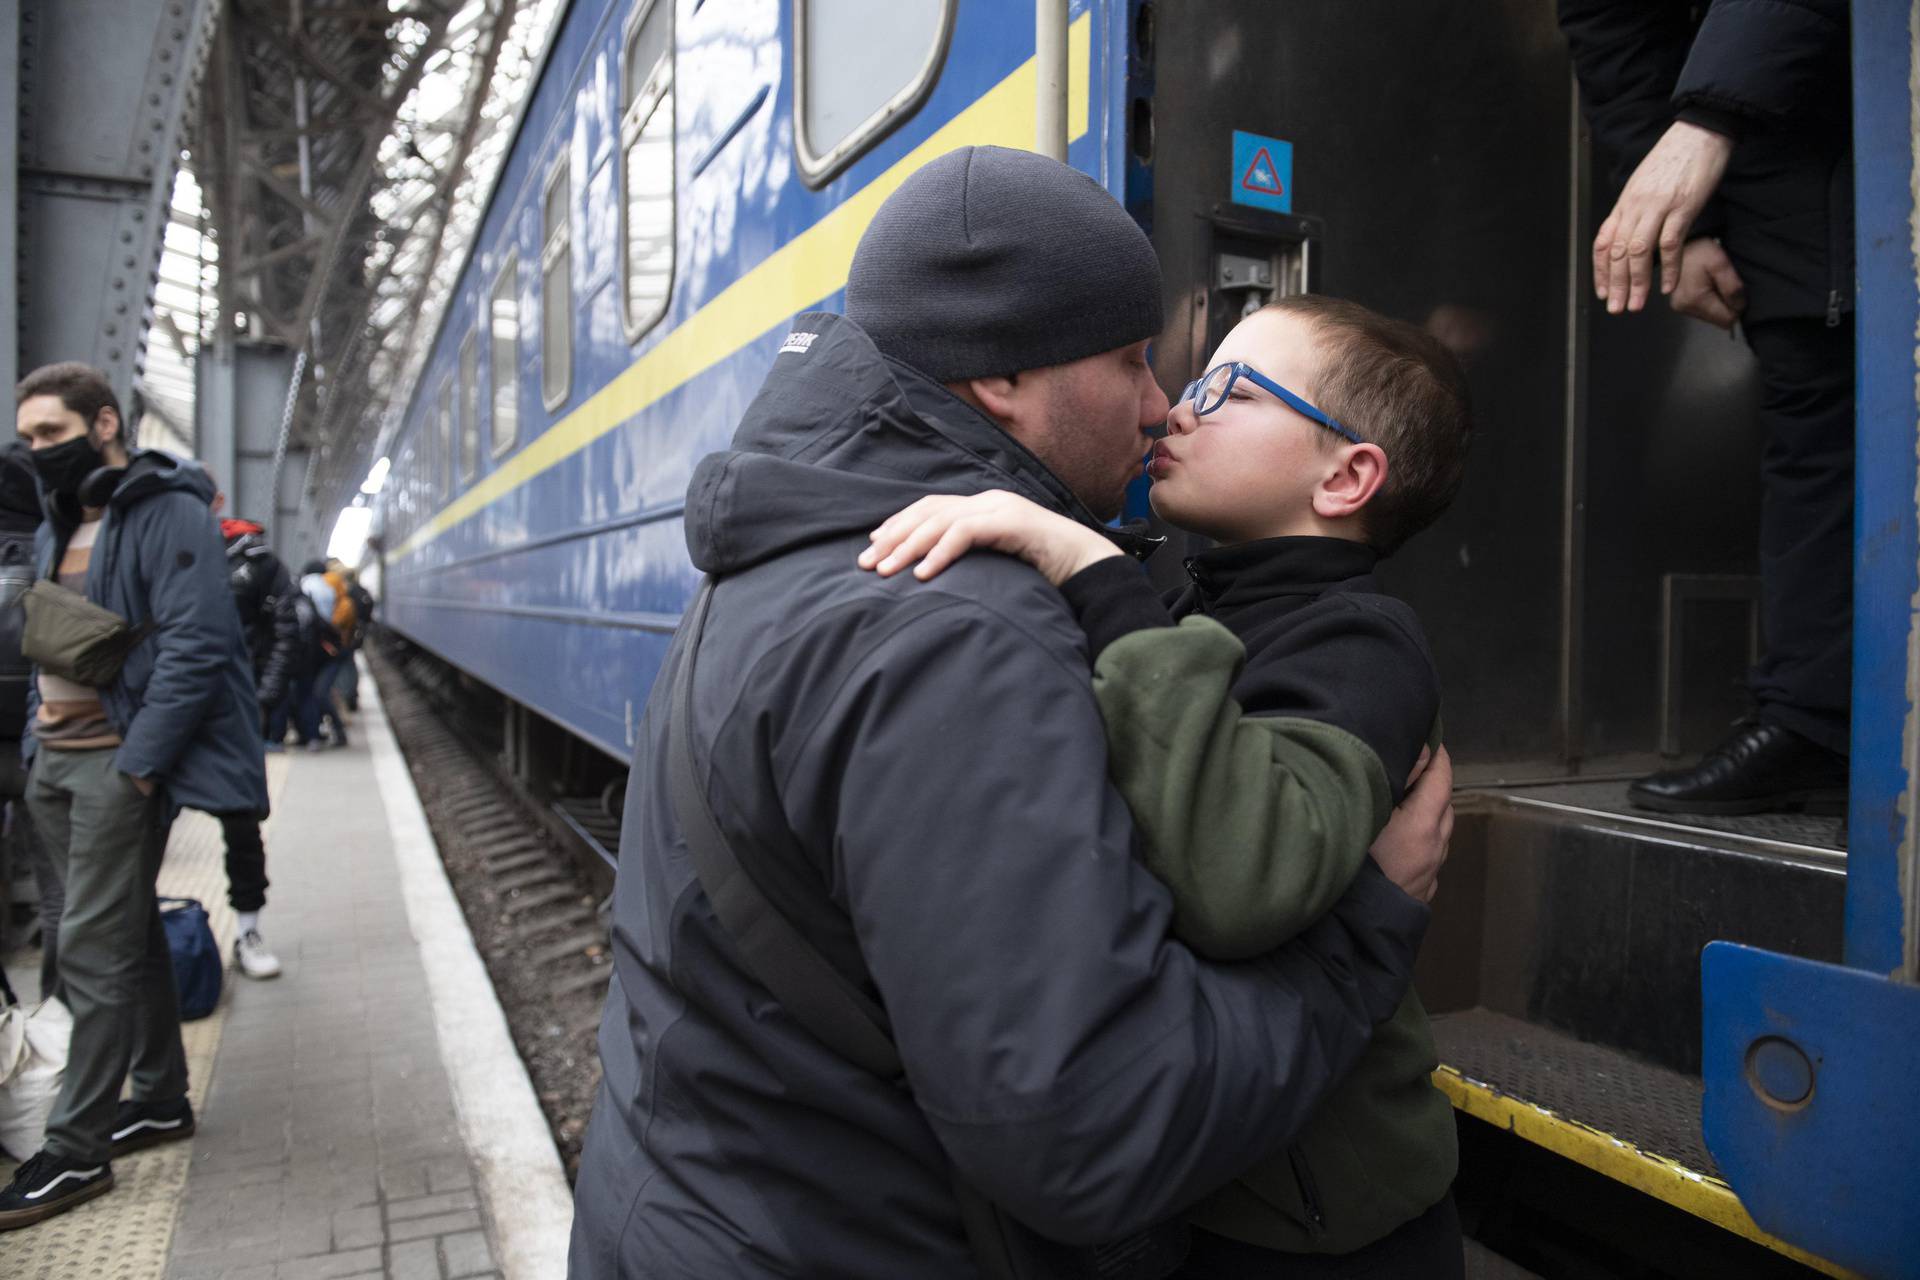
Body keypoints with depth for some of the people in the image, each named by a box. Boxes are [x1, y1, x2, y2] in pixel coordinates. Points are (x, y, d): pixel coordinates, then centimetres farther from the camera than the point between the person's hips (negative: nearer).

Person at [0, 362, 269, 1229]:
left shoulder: (167, 513, -10)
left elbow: (195, 647, -18)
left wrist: (137, 766, -20)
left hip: (119, 762, -8)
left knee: (94, 947, -4)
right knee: (127, 932, 14)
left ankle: (74, 1152, 6)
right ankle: (161, 1098, 27)